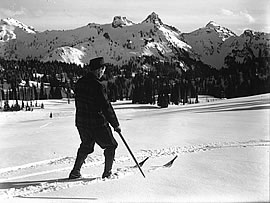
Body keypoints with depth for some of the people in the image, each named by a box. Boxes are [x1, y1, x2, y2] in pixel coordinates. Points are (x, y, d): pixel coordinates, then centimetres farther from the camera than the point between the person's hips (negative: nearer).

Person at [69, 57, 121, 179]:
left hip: (81, 122, 8)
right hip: (97, 123, -7)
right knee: (111, 145, 11)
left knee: (85, 146, 25)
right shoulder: (97, 85, -20)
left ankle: (75, 172, 25)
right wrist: (116, 124, -10)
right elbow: (106, 107, -19)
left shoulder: (79, 83, 6)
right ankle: (107, 173, 14)